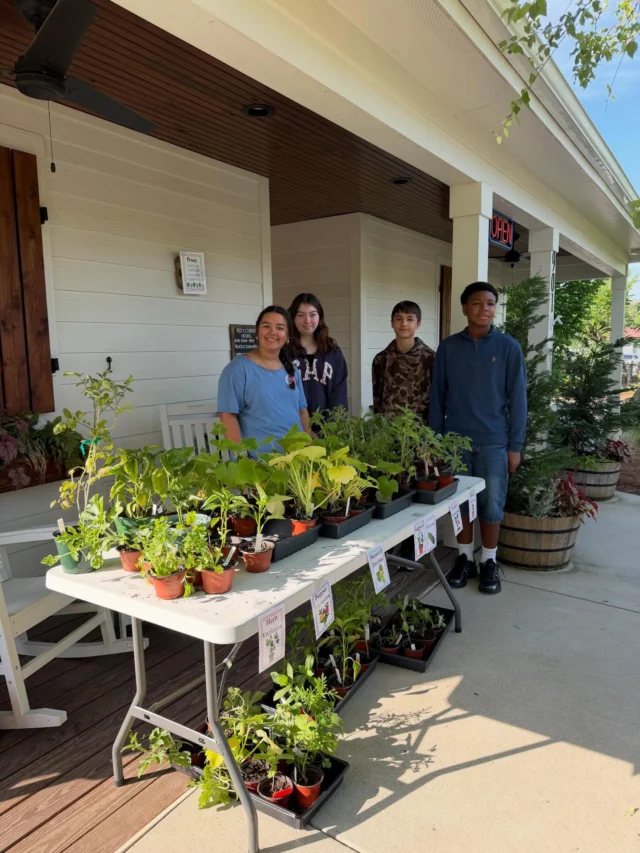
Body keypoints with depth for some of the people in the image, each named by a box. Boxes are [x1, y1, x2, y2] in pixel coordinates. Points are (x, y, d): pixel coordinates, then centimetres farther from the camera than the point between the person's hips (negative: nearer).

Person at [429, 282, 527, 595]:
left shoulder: (509, 347, -2)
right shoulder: (448, 347, 2)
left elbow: (517, 398, -1)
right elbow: (438, 396, 5)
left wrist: (515, 444, -4)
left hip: (494, 442, -1)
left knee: (491, 505, 6)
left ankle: (489, 562, 23)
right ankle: (465, 558, 26)